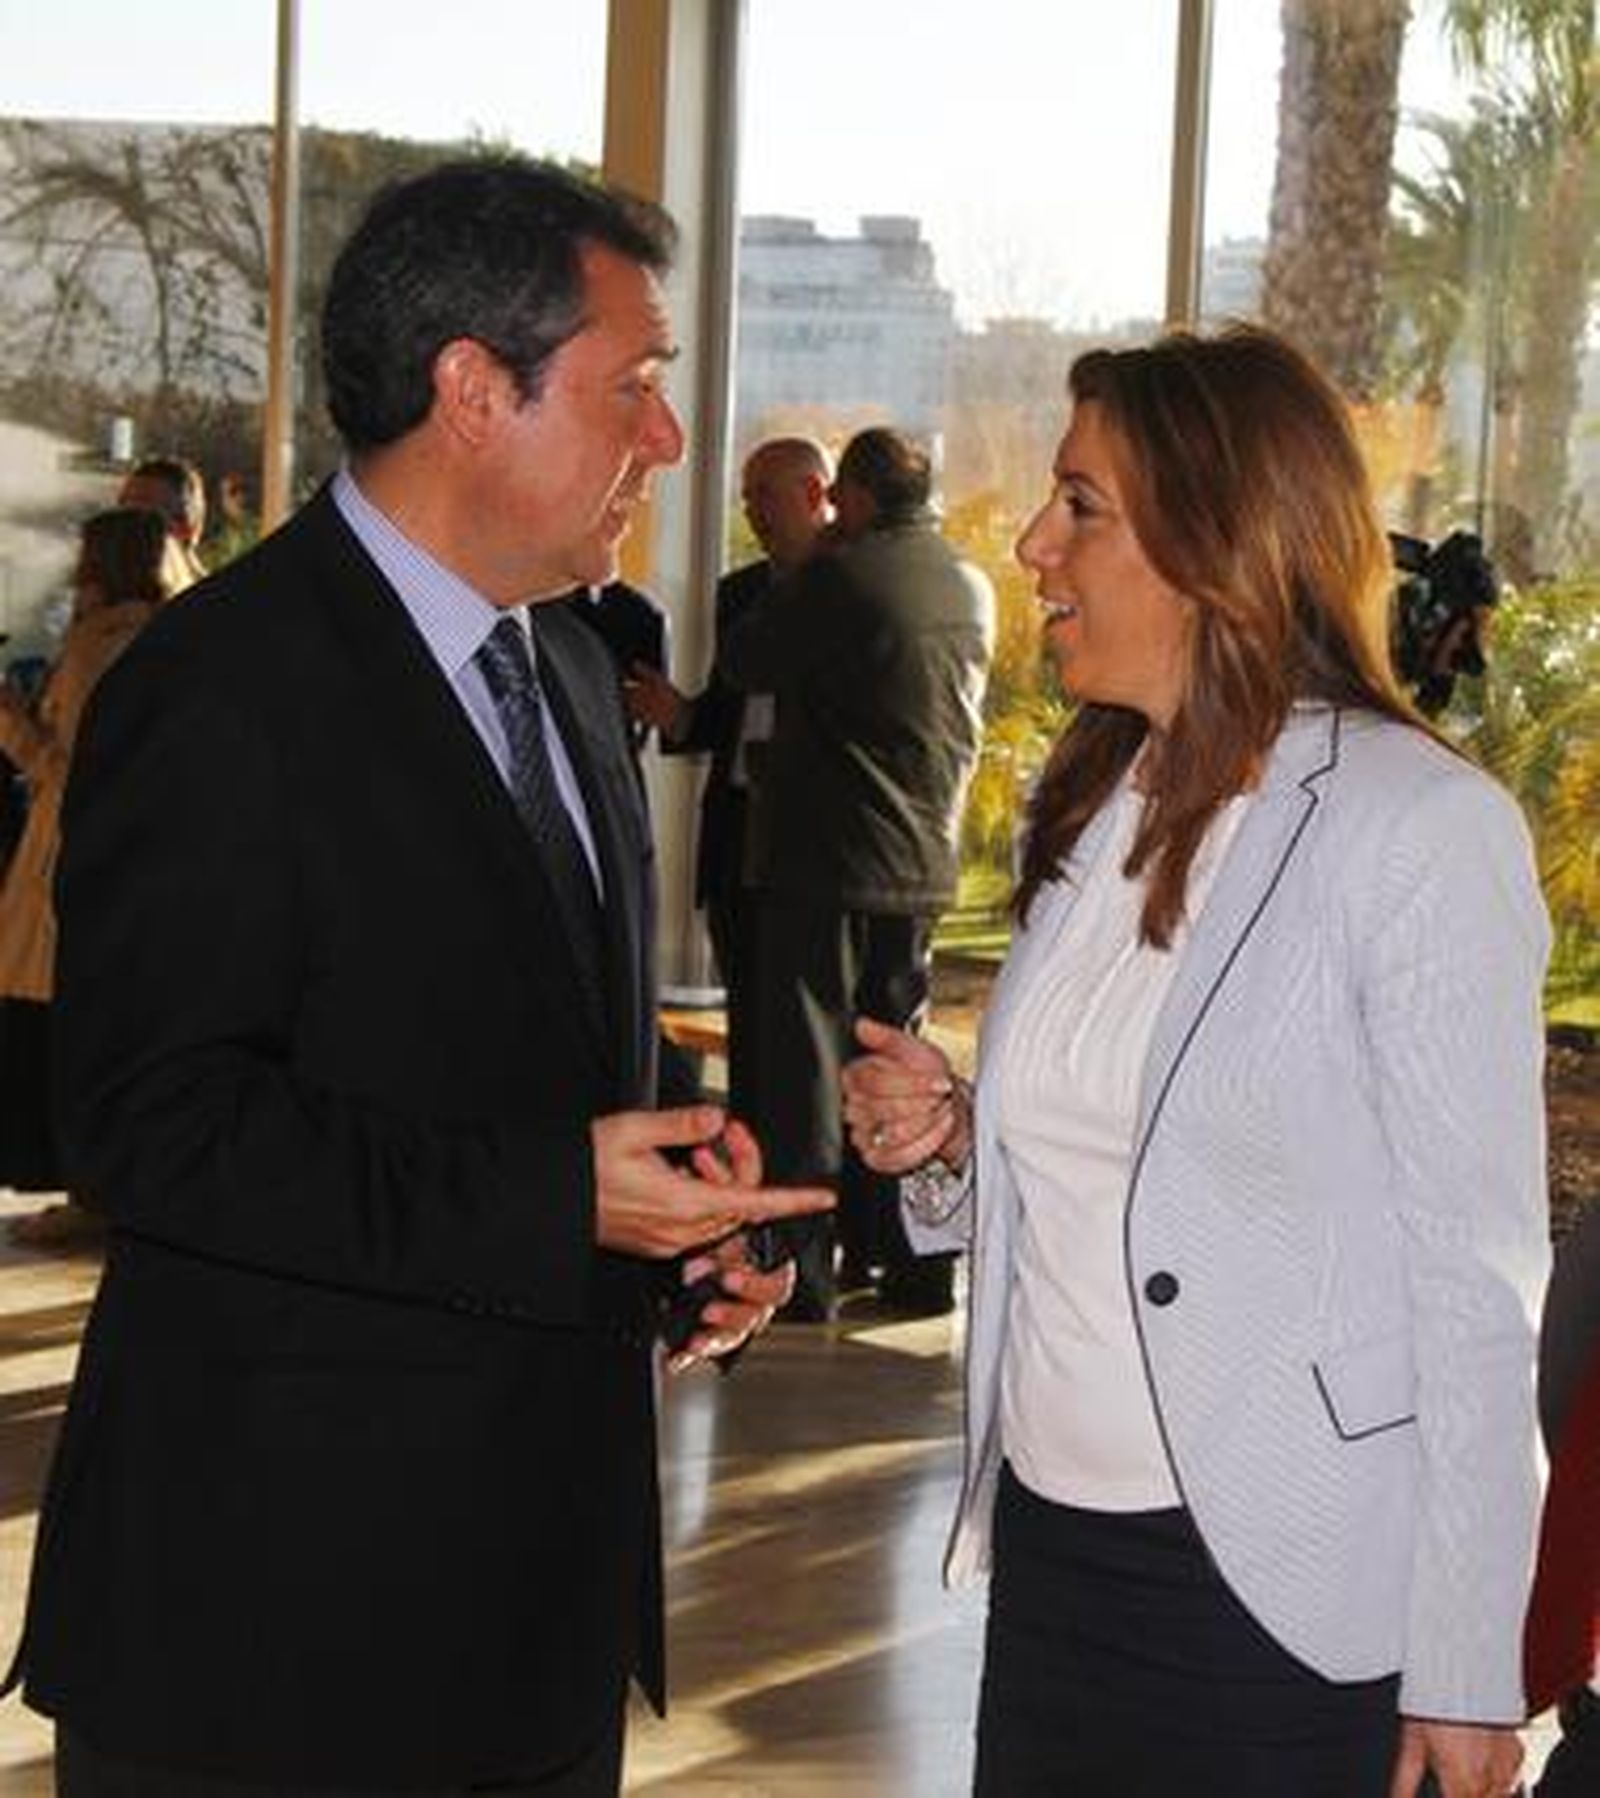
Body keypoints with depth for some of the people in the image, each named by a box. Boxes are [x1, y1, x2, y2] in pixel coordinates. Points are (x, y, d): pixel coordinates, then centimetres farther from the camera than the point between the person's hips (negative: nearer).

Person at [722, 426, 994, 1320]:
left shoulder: (839, 575, -13)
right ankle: (911, 1261, 16)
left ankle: (803, 1268, -1)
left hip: (828, 859, -6)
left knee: (805, 1062, -1)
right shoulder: (974, 590, 8)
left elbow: (743, 665, -4)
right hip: (923, 864, 6)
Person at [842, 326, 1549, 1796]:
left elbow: (1474, 1267, -12)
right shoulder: (1096, 806, 9)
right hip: (1051, 1540, 7)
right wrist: (948, 1137, -2)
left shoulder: (1422, 825, -13)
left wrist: (1464, 1667, -13)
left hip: (1279, 1586, -6)